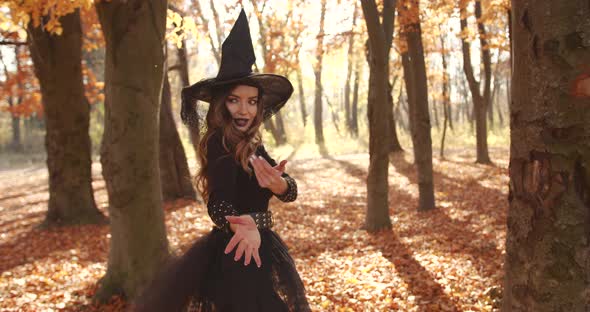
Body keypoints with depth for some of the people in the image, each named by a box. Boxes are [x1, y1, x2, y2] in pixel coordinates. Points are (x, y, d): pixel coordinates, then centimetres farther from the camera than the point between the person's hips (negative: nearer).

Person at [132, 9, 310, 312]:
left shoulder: (251, 146, 6)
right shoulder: (221, 145, -18)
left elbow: (291, 190, -3)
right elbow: (218, 205, -31)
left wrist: (278, 184, -27)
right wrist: (242, 226, -53)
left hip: (258, 248, 9)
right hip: (239, 257, -9)